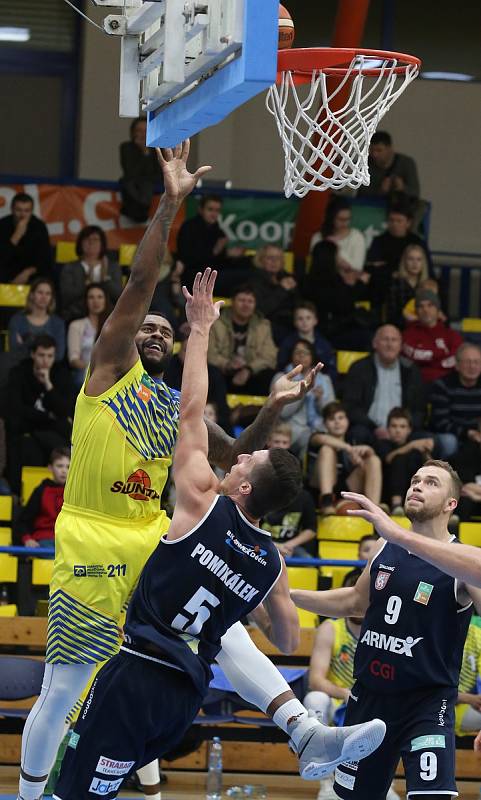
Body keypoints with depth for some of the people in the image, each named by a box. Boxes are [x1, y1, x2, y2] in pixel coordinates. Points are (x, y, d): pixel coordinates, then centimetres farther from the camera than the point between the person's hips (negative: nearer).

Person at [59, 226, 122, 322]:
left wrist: (105, 278, -10)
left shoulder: (113, 268, 16)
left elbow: (119, 297, 3)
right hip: (75, 319, -1)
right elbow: (66, 297, -3)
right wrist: (87, 282, -13)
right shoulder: (69, 269, 12)